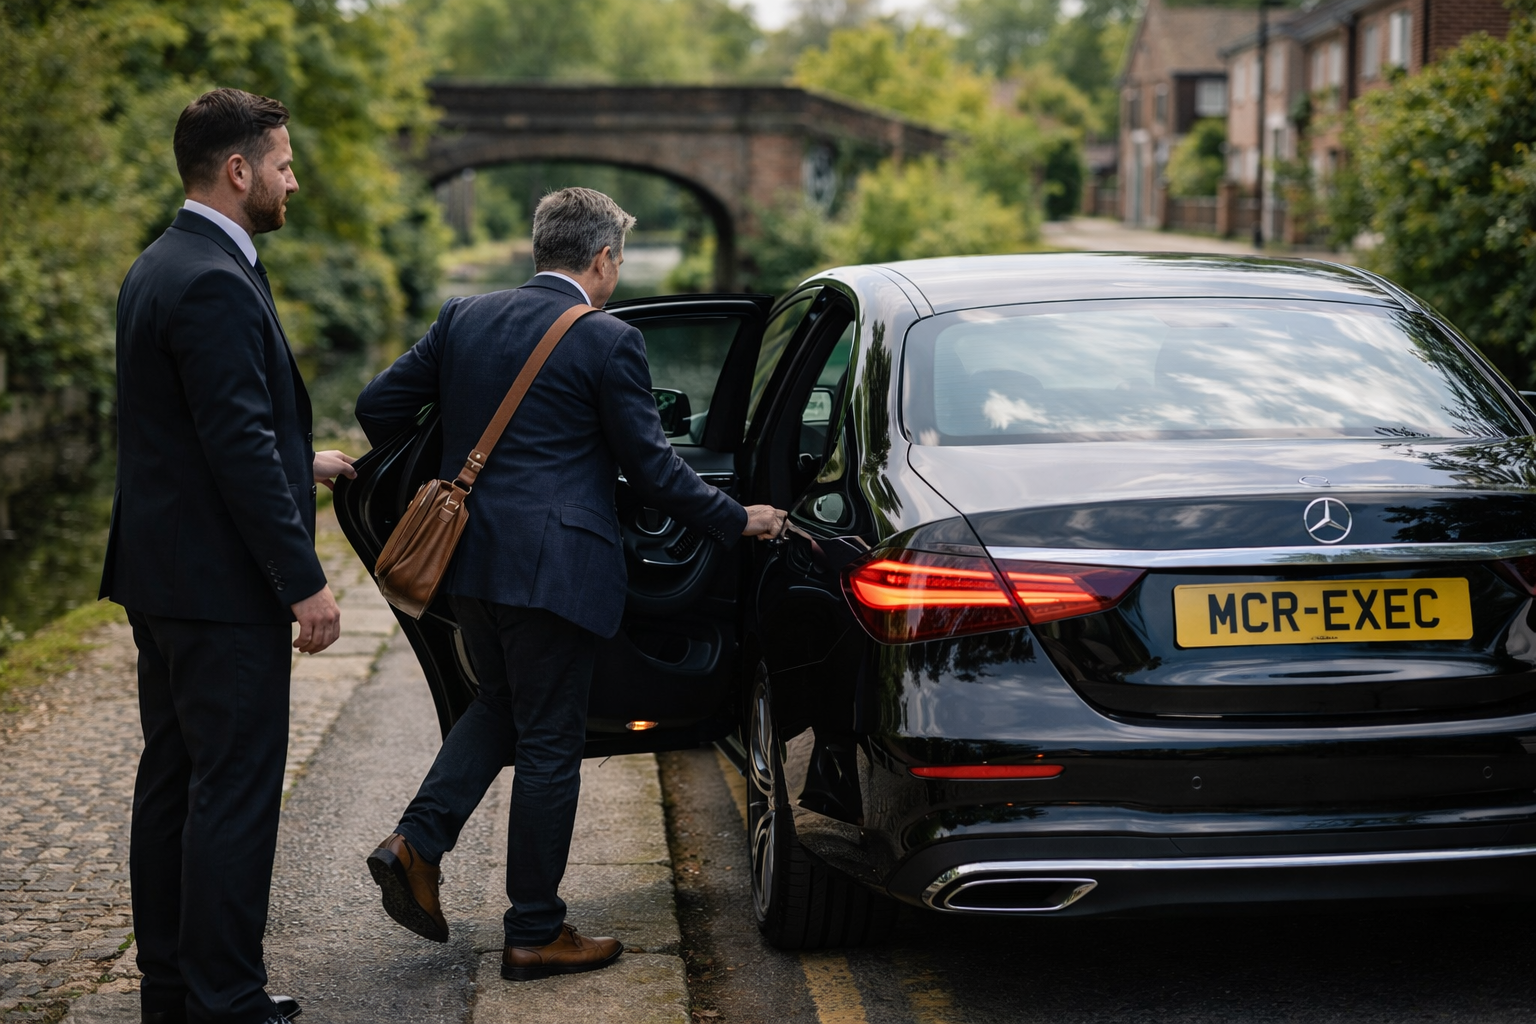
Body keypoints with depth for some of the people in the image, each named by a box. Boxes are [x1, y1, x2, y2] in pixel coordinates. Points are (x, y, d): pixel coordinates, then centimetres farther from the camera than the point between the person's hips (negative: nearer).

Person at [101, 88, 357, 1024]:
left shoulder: (161, 269, 13)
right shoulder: (214, 284, -19)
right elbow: (240, 446, -23)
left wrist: (297, 463, 27)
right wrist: (305, 581, -20)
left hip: (166, 577, 11)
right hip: (221, 588, -11)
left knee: (174, 783, 15)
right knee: (234, 791, -3)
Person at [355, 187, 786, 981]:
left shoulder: (465, 318, 8)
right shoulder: (607, 341, -9)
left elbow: (378, 405, 10)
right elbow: (650, 466, -7)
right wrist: (736, 521, 6)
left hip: (469, 557, 6)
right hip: (551, 566, -6)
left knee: (499, 708, 25)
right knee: (549, 743, 3)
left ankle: (416, 843, 7)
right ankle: (535, 934, 11)